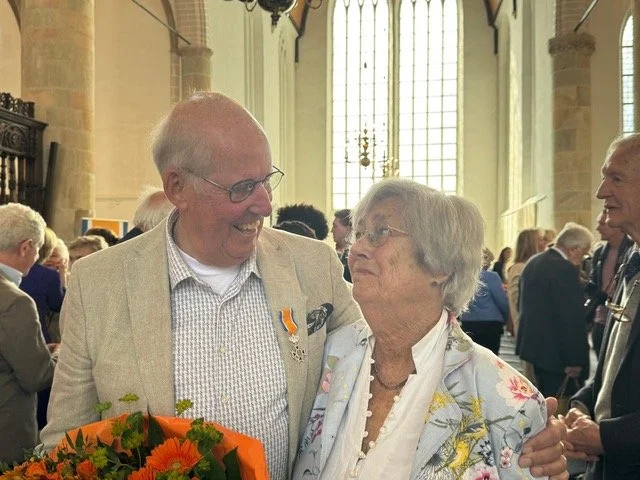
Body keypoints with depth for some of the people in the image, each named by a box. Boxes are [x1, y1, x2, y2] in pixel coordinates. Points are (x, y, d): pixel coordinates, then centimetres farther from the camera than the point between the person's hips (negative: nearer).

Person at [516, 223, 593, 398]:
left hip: (532, 344, 10)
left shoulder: (533, 262, 9)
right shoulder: (565, 269, -20)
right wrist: (575, 360, -16)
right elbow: (572, 318, -21)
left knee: (545, 399, 20)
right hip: (554, 351, -10)